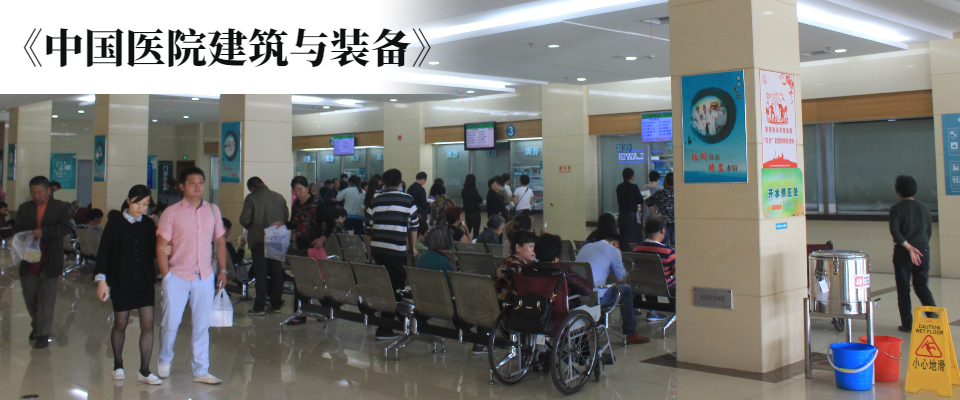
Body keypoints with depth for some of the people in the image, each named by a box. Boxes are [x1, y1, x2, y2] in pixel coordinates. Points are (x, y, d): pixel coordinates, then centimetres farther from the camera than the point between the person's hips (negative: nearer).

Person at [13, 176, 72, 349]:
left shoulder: (61, 207, 2)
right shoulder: (24, 208, 12)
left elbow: (65, 228, -10)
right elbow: (17, 229, 7)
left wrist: (44, 232, -23)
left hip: (50, 261, -4)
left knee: (46, 297, -3)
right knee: (29, 295, 12)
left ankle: (43, 334, 3)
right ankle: (37, 324, 34)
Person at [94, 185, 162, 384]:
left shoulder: (148, 225, 5)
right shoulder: (115, 225, -3)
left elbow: (153, 253, 7)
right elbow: (103, 253, -3)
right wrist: (101, 279, -11)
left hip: (145, 281, 2)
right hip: (121, 282, -2)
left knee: (148, 325, -4)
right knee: (120, 324, 10)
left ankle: (144, 371, 3)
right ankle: (118, 365, 30)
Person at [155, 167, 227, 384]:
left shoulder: (213, 210, 8)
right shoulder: (171, 213, -2)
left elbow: (220, 241, 14)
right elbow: (161, 247, -2)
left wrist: (222, 270, 8)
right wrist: (166, 276, -7)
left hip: (205, 277, 3)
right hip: (177, 276, -2)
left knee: (202, 325, 6)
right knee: (170, 323, 3)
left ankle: (201, 371, 16)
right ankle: (165, 361, 29)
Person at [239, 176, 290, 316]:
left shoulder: (251, 198, -7)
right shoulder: (279, 197, 6)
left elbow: (244, 220, -10)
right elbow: (286, 217, 8)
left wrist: (251, 228, 10)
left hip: (258, 240, -4)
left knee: (260, 273, 0)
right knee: (277, 272, 9)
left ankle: (259, 307, 2)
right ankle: (276, 305, 14)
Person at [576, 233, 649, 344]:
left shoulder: (585, 247, 21)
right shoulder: (613, 250, 2)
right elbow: (621, 279, 8)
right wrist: (620, 259, 24)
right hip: (595, 298, -7)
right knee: (626, 289, 15)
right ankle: (630, 334, 19)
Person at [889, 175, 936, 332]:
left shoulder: (896, 209, -7)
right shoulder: (923, 208, 6)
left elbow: (894, 231, -20)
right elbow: (930, 230, 12)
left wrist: (908, 247, -20)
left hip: (903, 252, -4)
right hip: (923, 251, 4)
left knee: (903, 288, 4)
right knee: (921, 285, 13)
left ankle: (907, 323, 5)